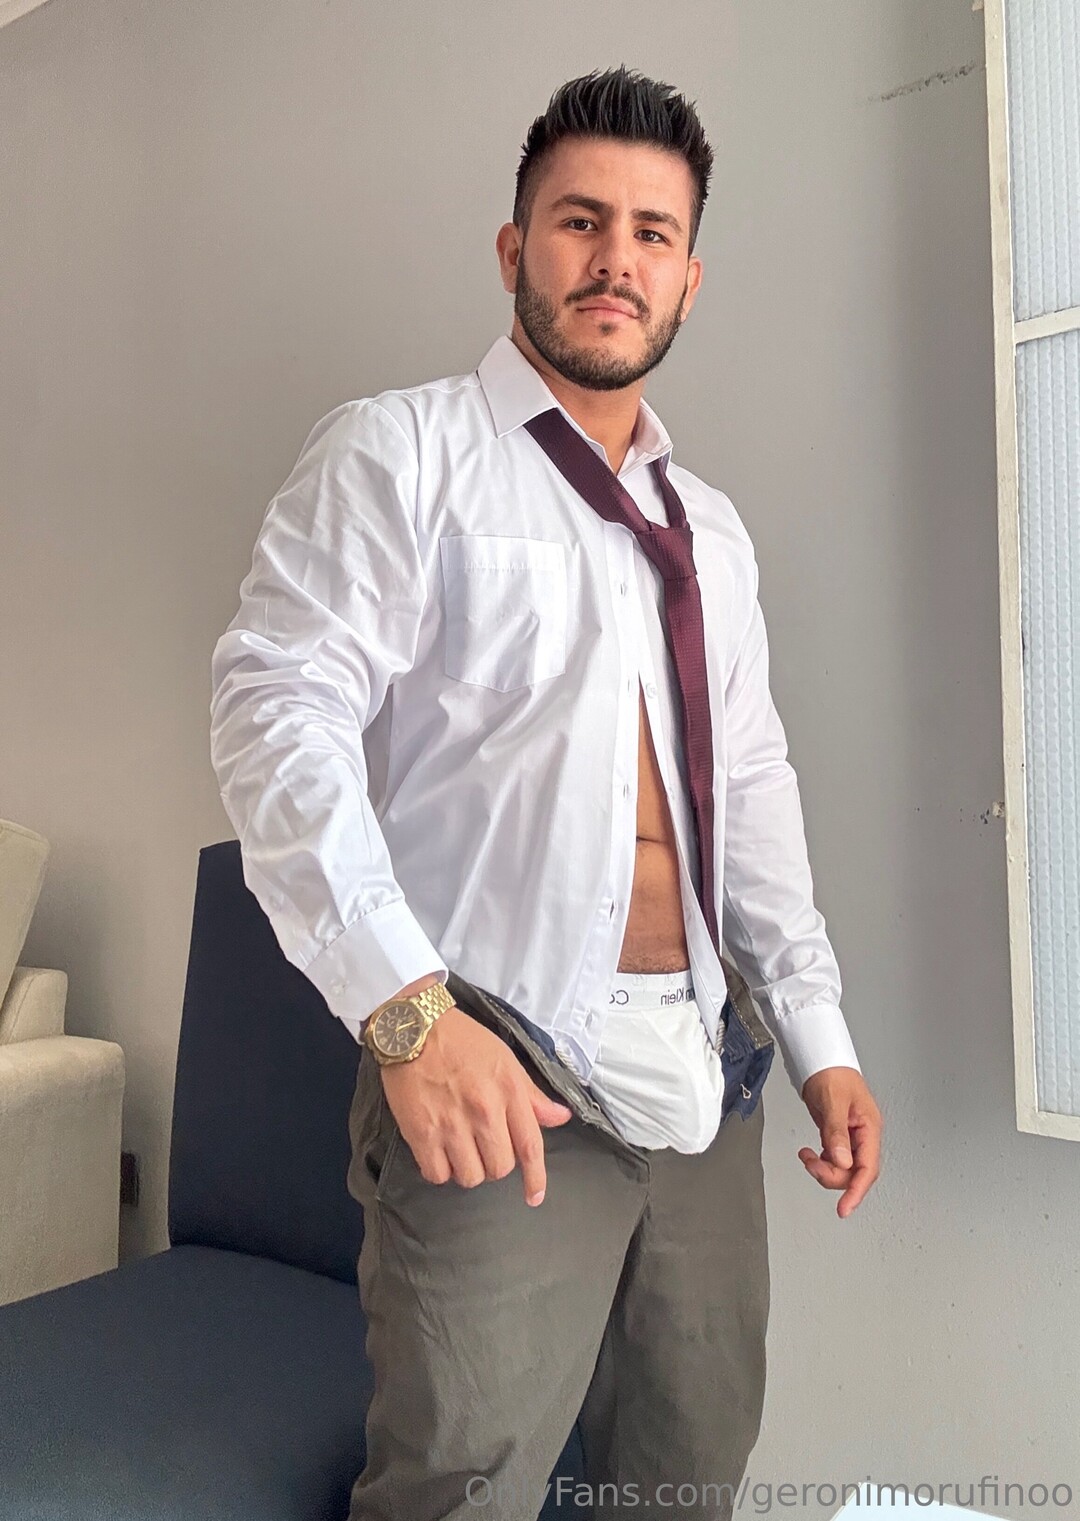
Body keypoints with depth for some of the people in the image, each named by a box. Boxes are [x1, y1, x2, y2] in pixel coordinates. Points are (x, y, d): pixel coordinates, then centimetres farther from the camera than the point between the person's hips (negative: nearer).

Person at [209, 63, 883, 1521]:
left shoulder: (712, 525, 18)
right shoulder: (400, 452, -2)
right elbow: (279, 707, -13)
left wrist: (819, 1038, 13)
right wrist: (407, 1010, -23)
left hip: (705, 1072, 6)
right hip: (492, 1069, -6)